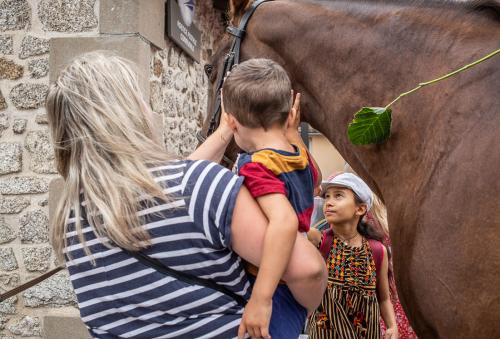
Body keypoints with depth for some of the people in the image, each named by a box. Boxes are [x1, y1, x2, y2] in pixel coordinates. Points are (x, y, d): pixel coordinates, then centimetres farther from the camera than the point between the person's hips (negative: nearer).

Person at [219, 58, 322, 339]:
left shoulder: (256, 166, -21)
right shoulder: (301, 158, 3)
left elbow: (284, 221, -37)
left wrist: (261, 299, -37)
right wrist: (293, 132, 17)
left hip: (272, 295, -8)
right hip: (296, 291, 9)